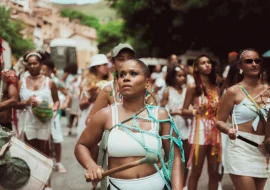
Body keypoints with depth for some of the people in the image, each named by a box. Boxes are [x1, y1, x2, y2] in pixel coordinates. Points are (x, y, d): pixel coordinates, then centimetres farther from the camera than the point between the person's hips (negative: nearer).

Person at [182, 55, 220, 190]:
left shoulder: (215, 88, 12)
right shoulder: (193, 87, -2)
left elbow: (219, 110, 17)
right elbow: (184, 111, -3)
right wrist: (196, 111, -20)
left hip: (215, 131, 5)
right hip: (200, 130, -5)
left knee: (214, 172, 8)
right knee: (196, 171, -1)